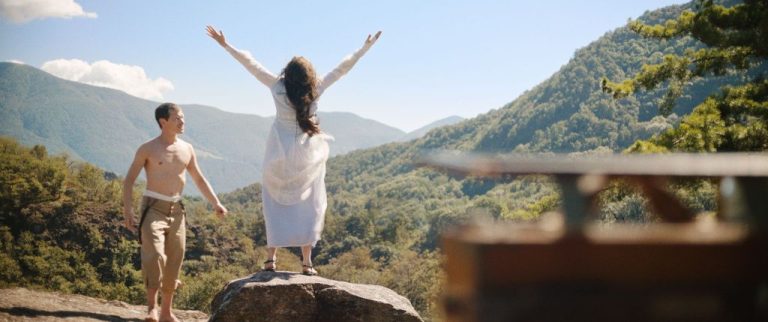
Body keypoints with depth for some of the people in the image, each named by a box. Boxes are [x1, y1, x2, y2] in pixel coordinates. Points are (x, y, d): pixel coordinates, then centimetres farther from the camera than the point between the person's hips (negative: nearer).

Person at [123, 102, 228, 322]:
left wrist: (215, 203, 8)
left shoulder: (186, 149, 9)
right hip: (154, 208, -5)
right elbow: (129, 180, -3)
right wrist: (127, 211, -13)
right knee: (155, 255, -21)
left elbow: (199, 179, 17)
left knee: (174, 260, 6)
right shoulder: (148, 149, -4)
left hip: (176, 210, 5)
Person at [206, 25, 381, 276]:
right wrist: (366, 47, 11)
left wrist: (225, 45, 8)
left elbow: (250, 64, 1)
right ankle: (306, 262, 3)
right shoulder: (317, 89, -5)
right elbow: (343, 67, 2)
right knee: (307, 208, 7)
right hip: (307, 157, 0)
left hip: (279, 158, 0)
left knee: (276, 206, 9)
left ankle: (271, 257, 3)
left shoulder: (277, 86, -5)